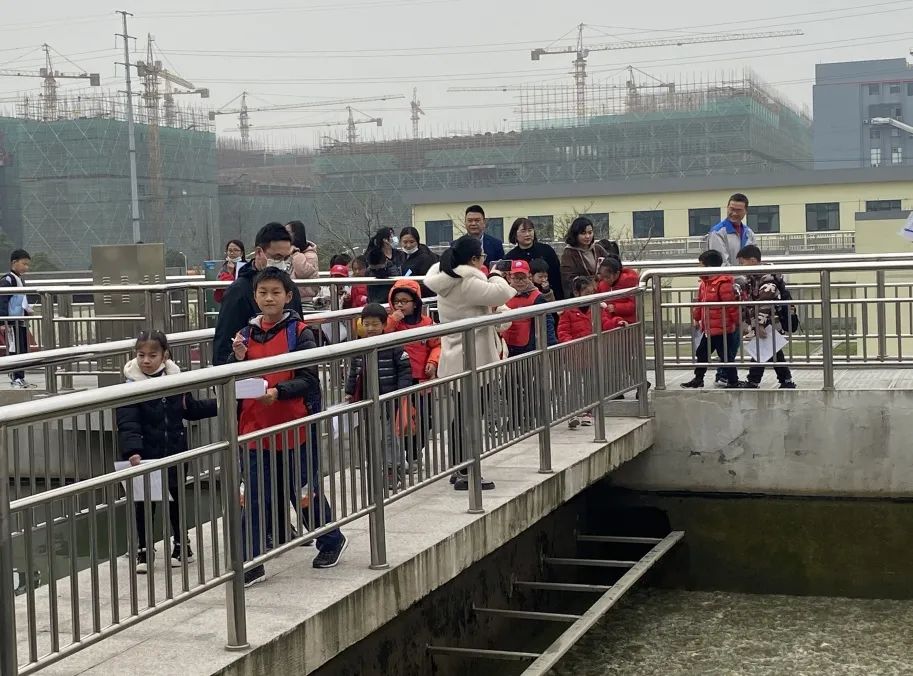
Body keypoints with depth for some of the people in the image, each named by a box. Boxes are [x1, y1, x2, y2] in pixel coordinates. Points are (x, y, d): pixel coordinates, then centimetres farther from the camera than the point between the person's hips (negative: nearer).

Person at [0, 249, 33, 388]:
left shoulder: (20, 280, 16)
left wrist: (28, 310, 14)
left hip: (21, 322, 9)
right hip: (12, 323, -9)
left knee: (24, 350, 10)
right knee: (15, 350, -6)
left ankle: (21, 378, 17)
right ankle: (15, 379, -1)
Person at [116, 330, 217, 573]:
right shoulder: (132, 387, -14)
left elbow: (191, 409, 16)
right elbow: (127, 423, -23)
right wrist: (132, 450, -36)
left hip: (174, 454, 3)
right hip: (145, 456, -3)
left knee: (176, 498, 15)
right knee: (145, 503, 5)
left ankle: (182, 545, 30)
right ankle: (144, 550, 18)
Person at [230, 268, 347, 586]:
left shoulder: (299, 332, -5)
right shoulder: (246, 334, 7)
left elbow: (308, 380, -10)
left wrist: (278, 391, -25)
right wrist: (239, 358, -11)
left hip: (294, 427, -3)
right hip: (256, 427, 3)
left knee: (304, 489, 11)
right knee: (255, 498, 3)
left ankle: (332, 540, 33)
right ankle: (252, 565, 8)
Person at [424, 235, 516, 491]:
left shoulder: (446, 282, 8)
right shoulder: (469, 284, -18)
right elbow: (502, 293, -22)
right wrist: (495, 276, -2)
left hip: (455, 360, 9)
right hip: (472, 360, -9)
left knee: (461, 414, 14)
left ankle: (458, 469, 21)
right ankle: (466, 474, -2)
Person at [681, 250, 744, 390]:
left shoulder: (723, 284, -22)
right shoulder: (705, 283, 8)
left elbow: (731, 305, -20)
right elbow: (700, 302, 19)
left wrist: (737, 322, -16)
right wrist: (696, 318, 24)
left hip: (723, 329, -9)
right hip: (708, 329, 9)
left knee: (726, 356, 1)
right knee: (701, 353, 18)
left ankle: (733, 382, 13)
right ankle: (698, 379, 32)